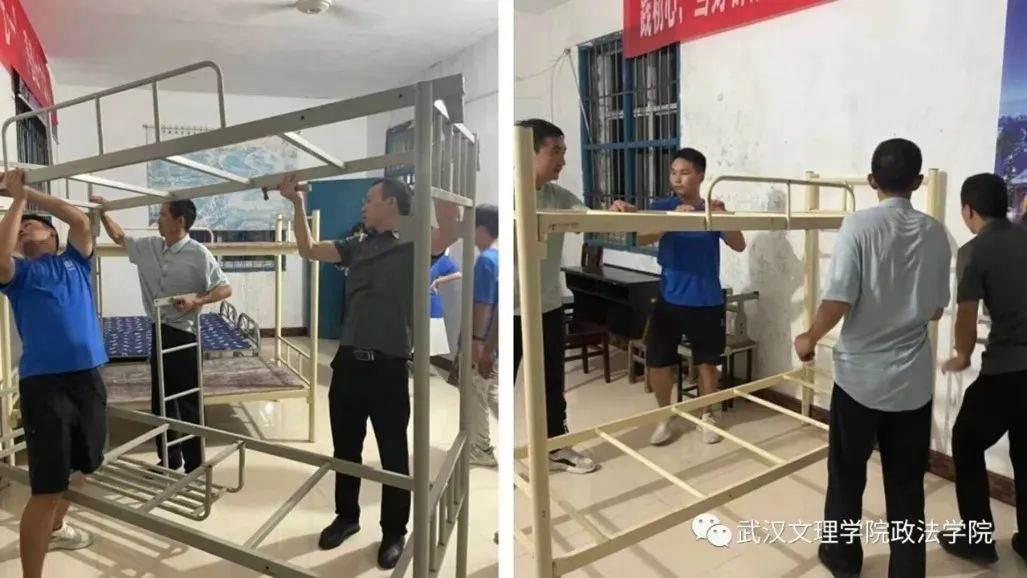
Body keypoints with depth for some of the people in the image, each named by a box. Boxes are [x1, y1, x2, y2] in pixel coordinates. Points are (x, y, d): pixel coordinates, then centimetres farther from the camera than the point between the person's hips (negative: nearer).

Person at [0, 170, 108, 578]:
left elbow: (80, 221, 0)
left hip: (88, 376, 4)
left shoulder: (74, 261, 15)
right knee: (46, 485, -7)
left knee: (82, 466, 22)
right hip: (43, 382, -4)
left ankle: (55, 528, 48)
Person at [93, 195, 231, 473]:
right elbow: (120, 237, 22)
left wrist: (197, 300, -25)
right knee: (160, 400, 15)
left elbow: (226, 289, -12)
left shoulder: (198, 254, -13)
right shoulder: (150, 247, 5)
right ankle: (169, 459, 30)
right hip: (159, 332, 7)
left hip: (184, 335, -7)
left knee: (188, 402, 1)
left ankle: (195, 466, 13)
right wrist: (103, 212, 13)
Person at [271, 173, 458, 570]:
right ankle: (347, 516, 38)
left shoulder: (412, 246, -6)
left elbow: (448, 233, -26)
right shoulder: (357, 246, 12)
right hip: (348, 362, 6)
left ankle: (394, 533, 24)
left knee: (393, 456, 8)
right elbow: (309, 250, 16)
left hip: (388, 367, -6)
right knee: (345, 450, 19)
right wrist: (298, 204, 9)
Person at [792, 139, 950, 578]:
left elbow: (838, 300, -19)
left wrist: (809, 340, -2)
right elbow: (936, 310, 8)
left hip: (861, 373, -3)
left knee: (847, 471, 14)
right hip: (913, 378, 3)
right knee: (906, 480, 14)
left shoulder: (860, 225, -12)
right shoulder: (934, 233, 0)